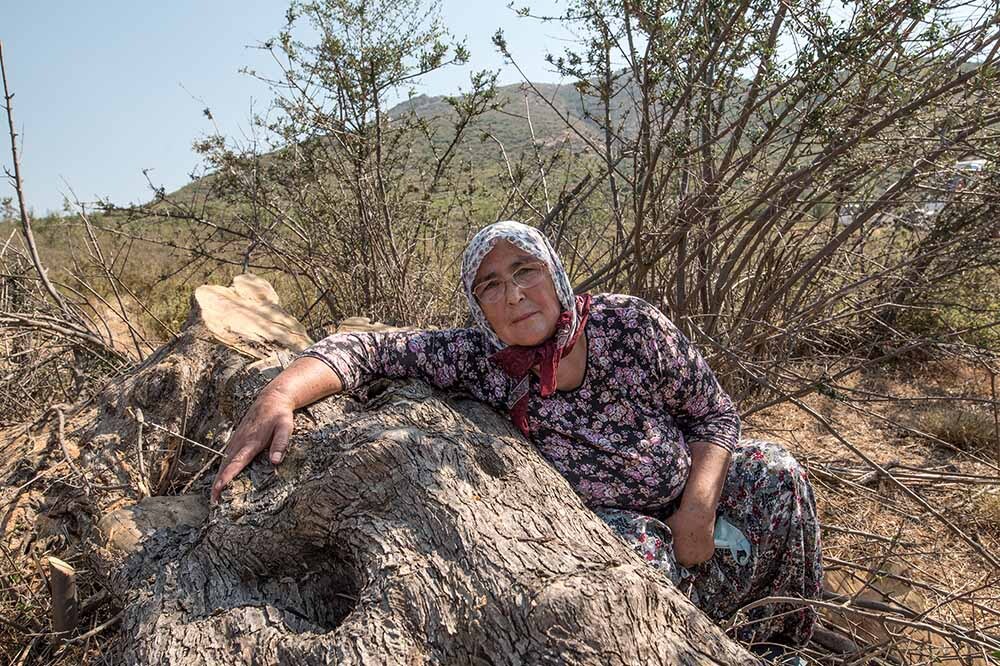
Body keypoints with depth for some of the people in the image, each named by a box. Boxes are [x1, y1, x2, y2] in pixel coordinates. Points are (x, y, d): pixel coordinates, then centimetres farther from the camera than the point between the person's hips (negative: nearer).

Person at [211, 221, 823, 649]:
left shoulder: (628, 323, -22)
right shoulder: (482, 362, -24)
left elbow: (715, 413, -12)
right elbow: (366, 349, -27)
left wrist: (697, 507, -24)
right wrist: (277, 397, -44)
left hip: (687, 488, 3)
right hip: (604, 518, -2)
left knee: (773, 473, -14)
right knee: (643, 548, -31)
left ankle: (784, 640, 15)